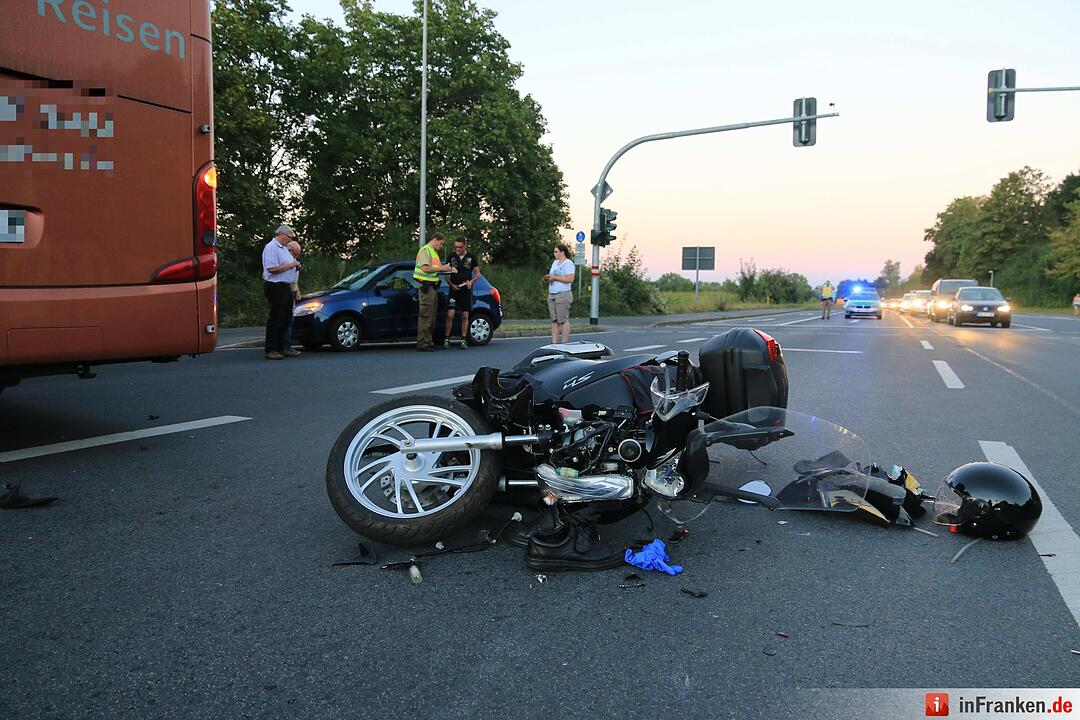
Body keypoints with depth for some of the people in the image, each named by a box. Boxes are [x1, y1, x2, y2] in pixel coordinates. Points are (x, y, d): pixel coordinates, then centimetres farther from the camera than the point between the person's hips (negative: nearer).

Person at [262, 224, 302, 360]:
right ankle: (270, 350, -1)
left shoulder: (284, 248, 19)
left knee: (286, 319, 12)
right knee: (275, 319, -6)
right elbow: (272, 268, -22)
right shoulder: (271, 247, -12)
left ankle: (282, 347, 20)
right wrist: (291, 265, -15)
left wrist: (296, 265, 7)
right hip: (276, 287, -10)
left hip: (286, 287, 10)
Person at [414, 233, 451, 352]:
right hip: (426, 286, -10)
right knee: (425, 316, -10)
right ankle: (422, 344, -8)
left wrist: (446, 269, 6)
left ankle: (429, 342, 17)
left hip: (433, 287, 10)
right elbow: (425, 268, -21)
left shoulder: (434, 252, 22)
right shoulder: (425, 251, -9)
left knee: (432, 316, 12)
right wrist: (441, 268, -17)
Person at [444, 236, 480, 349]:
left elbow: (477, 273, 8)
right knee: (450, 315, -9)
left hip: (466, 290, 0)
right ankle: (447, 339, -3)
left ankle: (463, 340, 9)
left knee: (465, 316, 3)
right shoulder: (451, 257, 6)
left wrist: (471, 282, -11)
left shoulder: (471, 257, 4)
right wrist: (451, 284, -8)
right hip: (454, 290, 0)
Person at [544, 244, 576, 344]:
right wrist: (547, 277, 4)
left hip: (563, 294, -8)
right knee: (554, 320, 4)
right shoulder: (555, 262, 19)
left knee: (563, 320, -7)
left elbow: (570, 279, -16)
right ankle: (554, 342, 5)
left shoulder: (568, 263, -6)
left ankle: (565, 343, -4)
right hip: (551, 294, 8)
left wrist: (555, 278, -14)